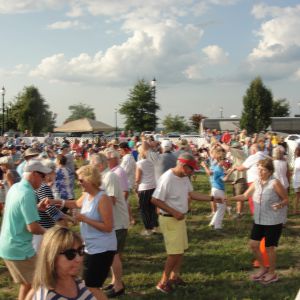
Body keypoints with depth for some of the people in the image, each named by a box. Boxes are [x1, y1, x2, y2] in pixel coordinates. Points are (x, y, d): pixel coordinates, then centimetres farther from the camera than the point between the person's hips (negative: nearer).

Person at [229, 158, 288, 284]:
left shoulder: (275, 183, -18)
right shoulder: (256, 182, 1)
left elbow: (286, 199, -10)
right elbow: (244, 196, 5)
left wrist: (280, 205, -32)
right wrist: (228, 199, -6)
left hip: (273, 221, -6)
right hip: (259, 220, 6)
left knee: (269, 247, 4)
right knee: (253, 244, 9)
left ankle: (272, 273, 25)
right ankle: (263, 268, 31)